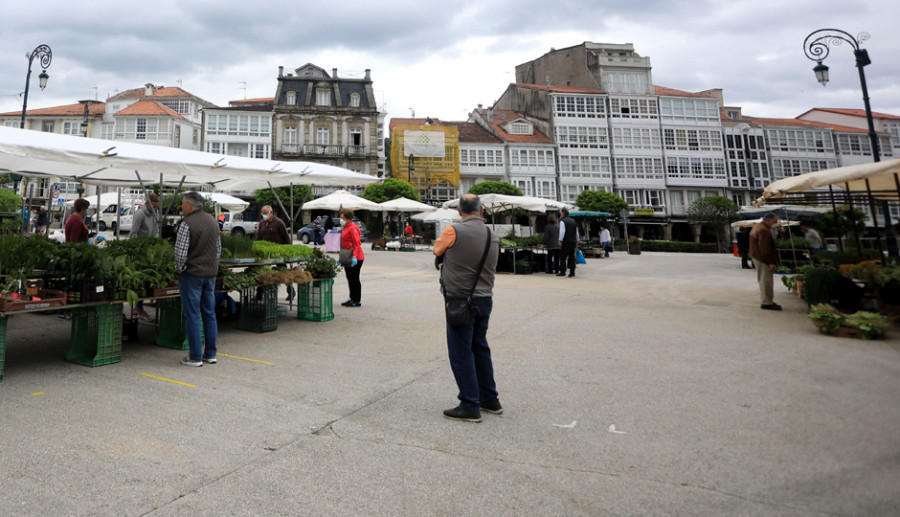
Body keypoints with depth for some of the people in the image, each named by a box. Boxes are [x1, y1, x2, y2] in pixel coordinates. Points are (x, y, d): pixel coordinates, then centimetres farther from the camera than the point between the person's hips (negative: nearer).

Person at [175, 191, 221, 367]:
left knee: (192, 316, 0)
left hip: (192, 274, -7)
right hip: (211, 273, 7)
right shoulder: (213, 221, 8)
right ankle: (210, 354, 18)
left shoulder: (187, 224, -14)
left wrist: (179, 268, -3)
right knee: (209, 314, 11)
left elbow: (181, 252, -19)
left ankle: (195, 357, 6)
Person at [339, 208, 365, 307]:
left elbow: (356, 244, -20)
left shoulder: (352, 228, -14)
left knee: (355, 279, -4)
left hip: (355, 259, -10)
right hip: (347, 259, 10)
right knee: (350, 279, 14)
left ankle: (357, 300, 3)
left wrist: (354, 257, -28)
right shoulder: (344, 228, 16)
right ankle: (352, 299, 22)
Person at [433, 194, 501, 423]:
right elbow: (490, 267, 11)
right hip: (485, 299, 7)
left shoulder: (454, 231, -13)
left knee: (461, 353, 3)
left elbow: (437, 251, 3)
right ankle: (490, 400, 28)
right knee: (480, 348, 19)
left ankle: (470, 407, 9)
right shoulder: (493, 236, 5)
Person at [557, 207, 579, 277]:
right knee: (572, 257, 8)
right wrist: (576, 242, 23)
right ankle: (572, 272, 6)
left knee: (562, 257, -2)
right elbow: (577, 232, 18)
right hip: (573, 242, 7)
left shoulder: (562, 221, -8)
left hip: (565, 242, -7)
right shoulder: (573, 221, 15)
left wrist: (560, 241, -13)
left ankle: (562, 272, -4)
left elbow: (562, 232, -17)